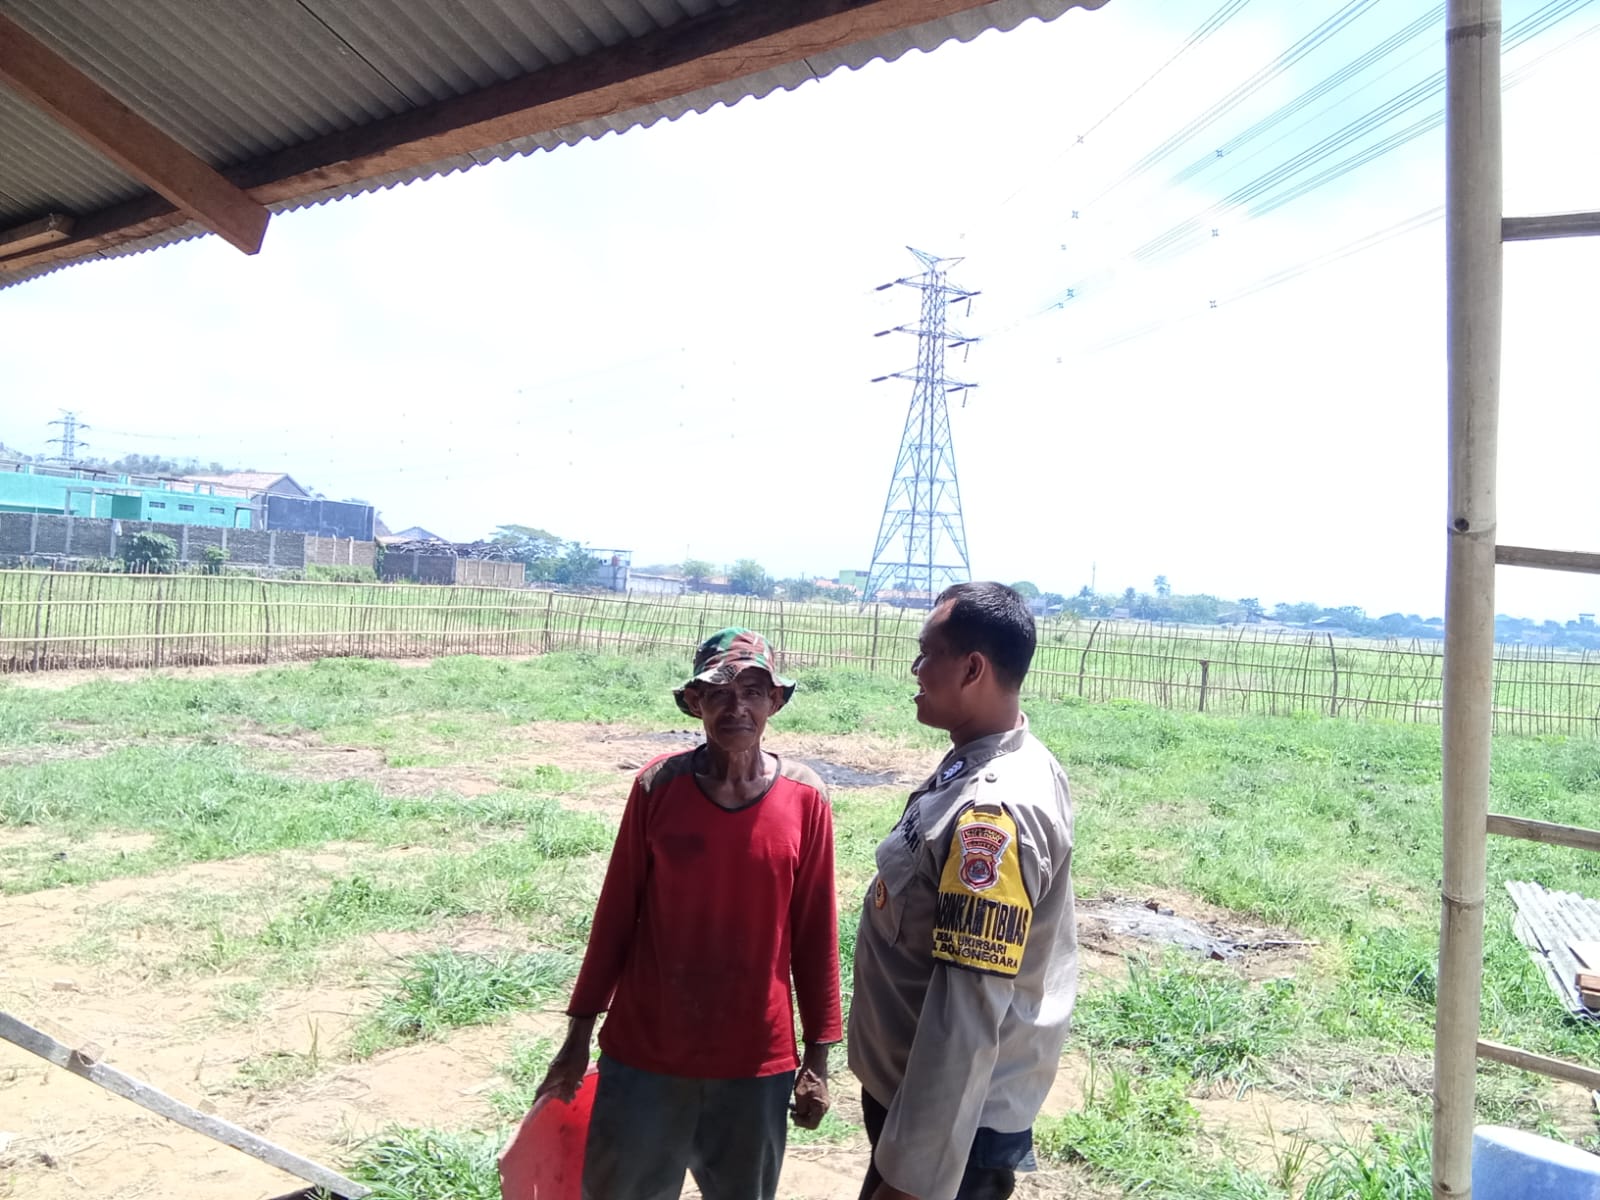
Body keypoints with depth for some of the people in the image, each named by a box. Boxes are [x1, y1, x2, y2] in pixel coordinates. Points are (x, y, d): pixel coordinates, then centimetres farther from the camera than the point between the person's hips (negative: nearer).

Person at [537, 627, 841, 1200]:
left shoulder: (804, 798, -8)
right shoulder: (658, 786, -9)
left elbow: (815, 933, -2)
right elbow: (615, 915, -1)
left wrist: (818, 1055, 2)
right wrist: (579, 1031, 4)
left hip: (756, 1063, 0)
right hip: (644, 1054, 0)